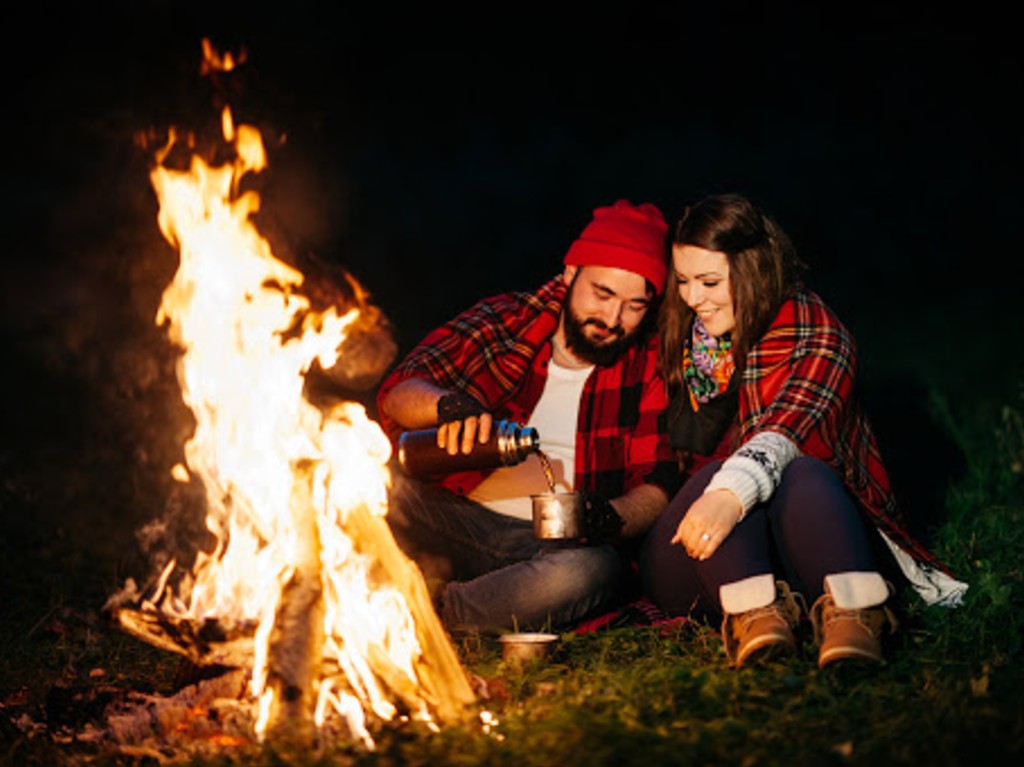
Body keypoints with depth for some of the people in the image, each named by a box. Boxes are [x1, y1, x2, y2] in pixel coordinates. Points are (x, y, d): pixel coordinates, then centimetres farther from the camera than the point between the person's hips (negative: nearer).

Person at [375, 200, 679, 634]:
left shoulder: (648, 365, 5)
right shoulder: (503, 322, 6)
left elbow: (659, 487, 0)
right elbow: (398, 393, -5)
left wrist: (611, 517, -23)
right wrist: (448, 405, -28)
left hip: (562, 544, -1)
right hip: (458, 522, 1)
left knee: (592, 571, -37)